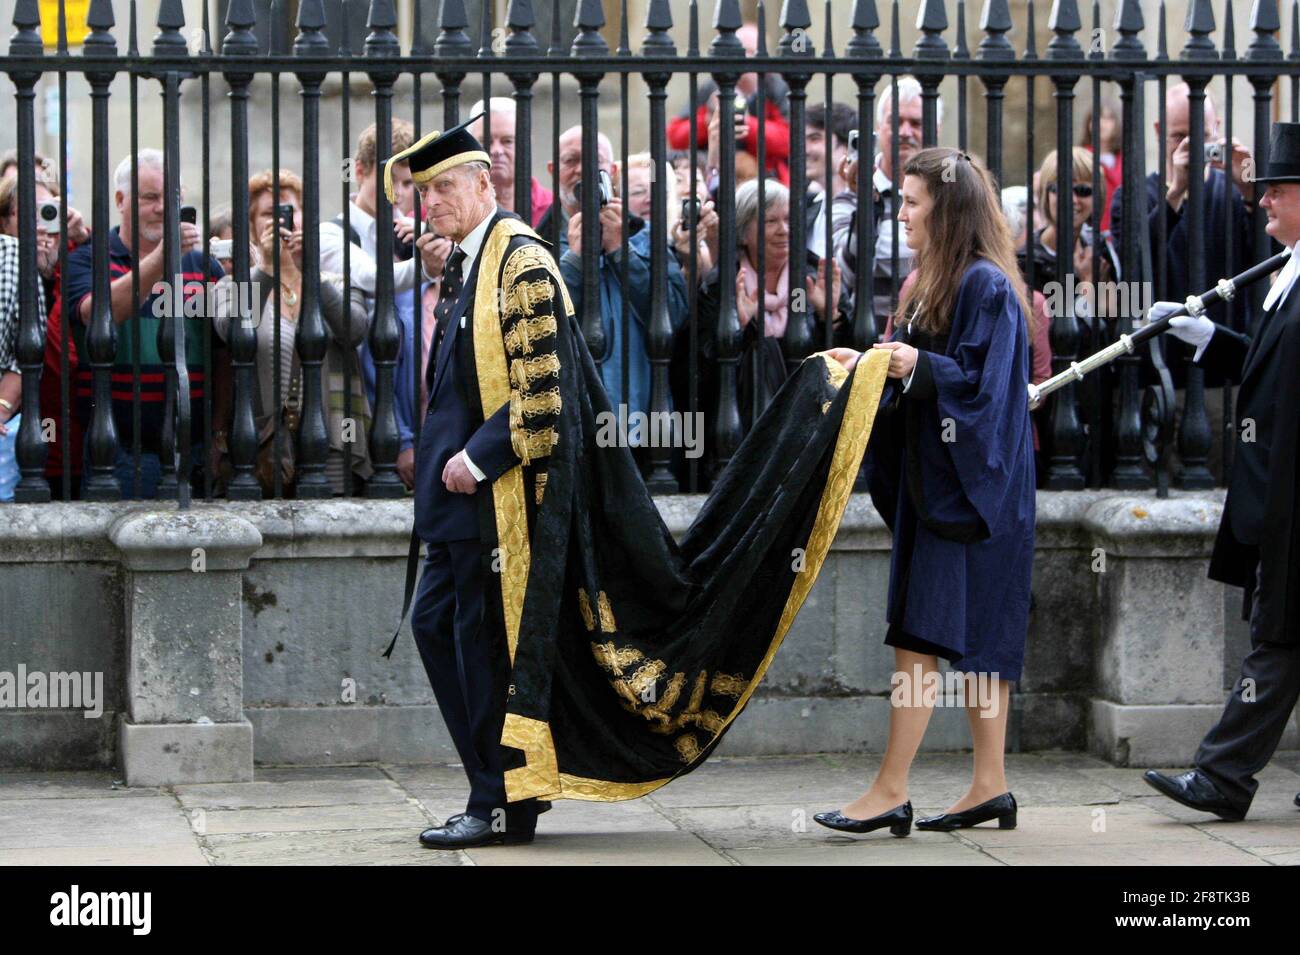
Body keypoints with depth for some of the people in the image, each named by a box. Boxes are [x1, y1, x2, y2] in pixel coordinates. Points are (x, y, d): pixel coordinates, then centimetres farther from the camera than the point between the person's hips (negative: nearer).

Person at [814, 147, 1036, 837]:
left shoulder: (986, 286, -13)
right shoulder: (935, 284, 16)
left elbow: (982, 381, -19)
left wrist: (918, 366, -28)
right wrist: (871, 365, 10)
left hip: (962, 487, -10)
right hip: (931, 481, 10)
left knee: (922, 635, -10)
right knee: (973, 642, 9)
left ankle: (891, 791, -10)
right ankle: (991, 787, 11)